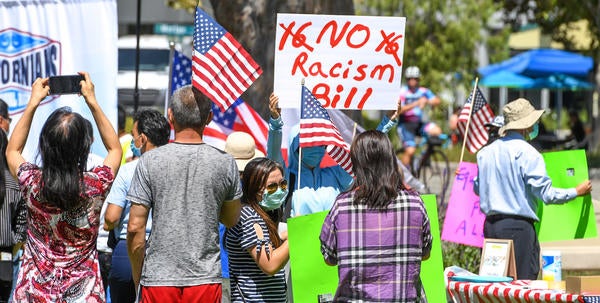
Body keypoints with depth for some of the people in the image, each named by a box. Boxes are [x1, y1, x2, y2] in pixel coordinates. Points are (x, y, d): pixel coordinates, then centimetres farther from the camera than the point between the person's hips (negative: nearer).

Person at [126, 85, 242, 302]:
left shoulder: (150, 162, -5)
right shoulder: (224, 162, -1)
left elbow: (135, 227, -5)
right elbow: (232, 219, 12)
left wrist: (137, 276, 7)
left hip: (159, 277, -1)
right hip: (206, 276, 1)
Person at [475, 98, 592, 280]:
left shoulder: (485, 152, 11)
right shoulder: (527, 153, -10)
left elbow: (477, 188, 20)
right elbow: (546, 194, -11)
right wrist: (577, 192, 3)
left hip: (490, 224, 7)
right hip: (518, 225, -7)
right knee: (524, 282, -6)